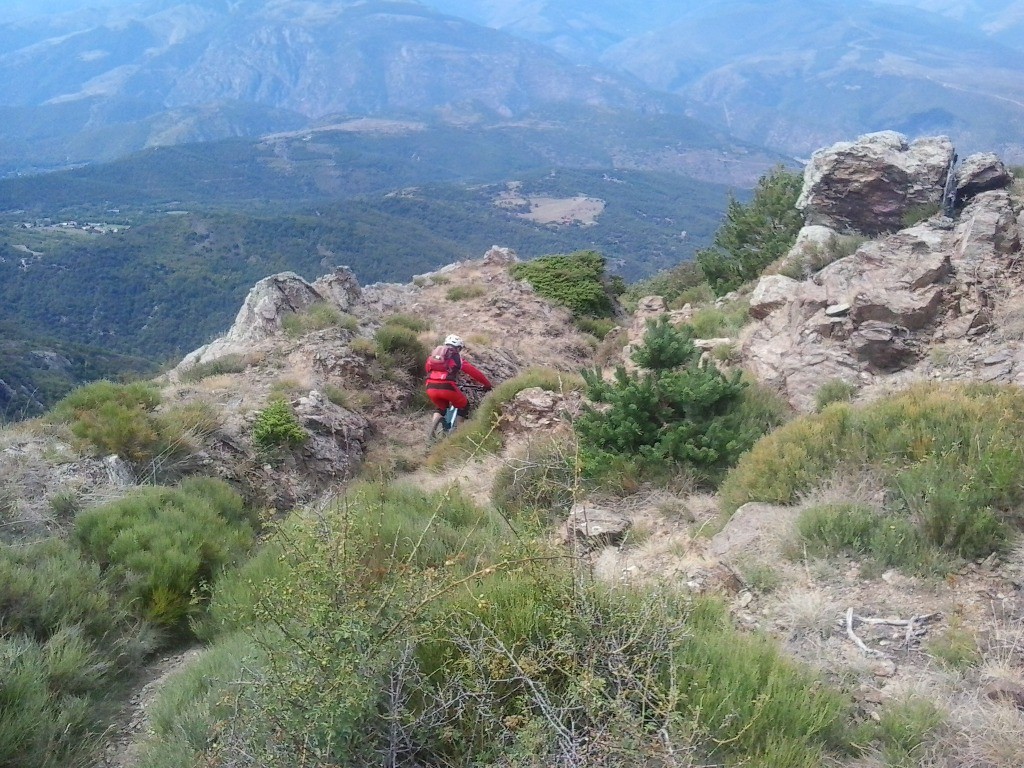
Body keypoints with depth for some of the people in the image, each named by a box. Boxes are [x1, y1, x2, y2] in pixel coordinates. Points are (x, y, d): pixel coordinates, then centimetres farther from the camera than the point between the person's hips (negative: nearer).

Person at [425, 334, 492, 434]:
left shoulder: (434, 354, 25)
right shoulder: (457, 358, 13)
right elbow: (474, 372, 14)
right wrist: (487, 385, 23)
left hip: (430, 387, 5)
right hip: (447, 387, -4)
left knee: (441, 408, 31)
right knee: (463, 406, 21)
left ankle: (431, 432, 13)